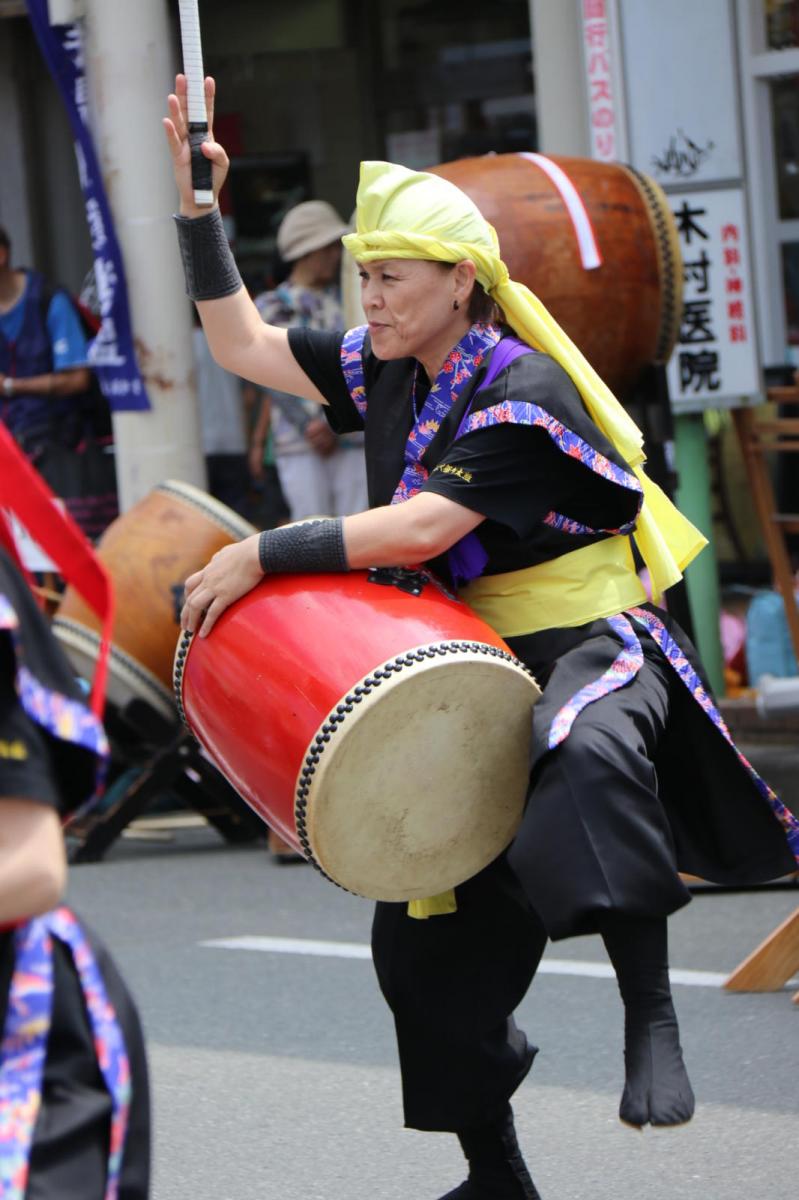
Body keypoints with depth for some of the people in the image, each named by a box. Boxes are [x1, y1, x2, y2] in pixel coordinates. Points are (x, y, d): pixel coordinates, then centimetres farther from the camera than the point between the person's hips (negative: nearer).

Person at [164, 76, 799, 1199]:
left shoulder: (522, 391, -20)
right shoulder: (384, 370, 5)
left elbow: (422, 528, -29)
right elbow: (243, 346, 14)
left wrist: (264, 554, -26)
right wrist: (196, 206, 6)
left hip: (592, 648, -8)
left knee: (592, 756, -45)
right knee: (427, 939, 8)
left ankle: (651, 1018, -41)